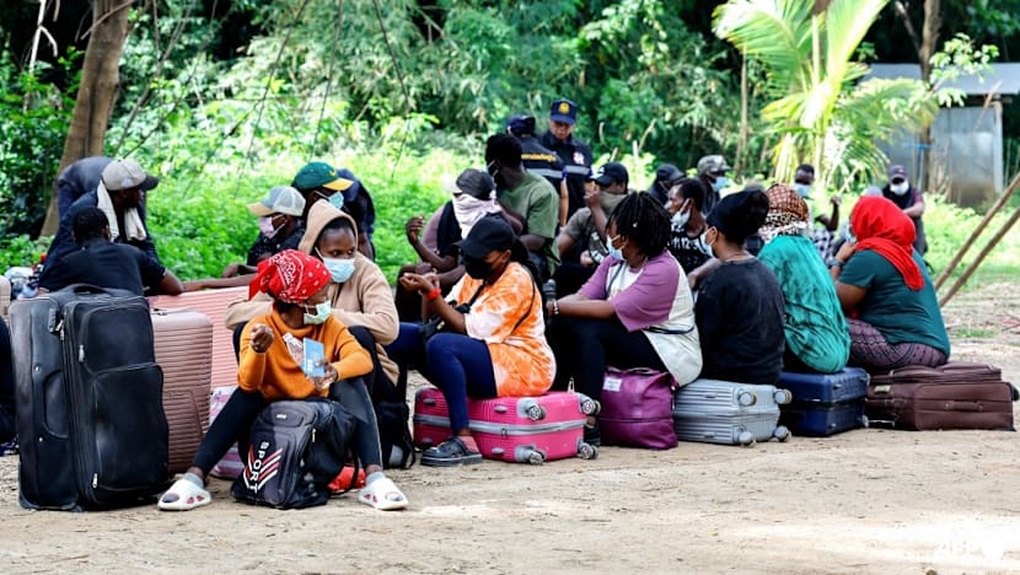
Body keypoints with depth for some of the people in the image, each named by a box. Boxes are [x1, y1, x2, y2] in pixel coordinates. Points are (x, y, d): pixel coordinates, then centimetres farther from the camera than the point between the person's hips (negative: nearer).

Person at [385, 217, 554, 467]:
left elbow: (470, 330, -21)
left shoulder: (517, 281, -13)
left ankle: (464, 442, -35)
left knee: (441, 345, -33)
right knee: (399, 336, -2)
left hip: (522, 369, -8)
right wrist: (429, 294, -15)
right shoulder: (476, 276, 11)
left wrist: (433, 294, -24)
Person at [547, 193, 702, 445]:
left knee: (586, 330, -28)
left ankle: (588, 425, -33)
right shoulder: (615, 261, 6)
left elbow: (610, 310, -25)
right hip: (631, 337, 8)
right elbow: (582, 297, -3)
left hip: (670, 354, -8)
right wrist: (552, 308, -24)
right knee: (562, 324, -10)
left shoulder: (663, 270, -20)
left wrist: (555, 306, -25)